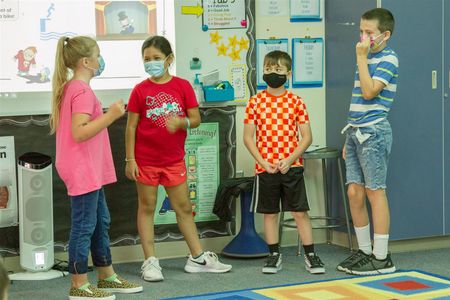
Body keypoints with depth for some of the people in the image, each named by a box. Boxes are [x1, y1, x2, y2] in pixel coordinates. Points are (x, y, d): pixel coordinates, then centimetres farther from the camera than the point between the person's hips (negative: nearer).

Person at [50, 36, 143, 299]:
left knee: (101, 221, 17)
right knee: (84, 226, -4)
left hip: (89, 171, 11)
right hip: (83, 171, -11)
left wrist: (107, 115, 21)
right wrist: (110, 116, -25)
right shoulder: (83, 91, -18)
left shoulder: (69, 88, 14)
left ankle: (107, 277, 26)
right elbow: (79, 132, -26)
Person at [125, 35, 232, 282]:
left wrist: (180, 122, -22)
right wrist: (129, 159, -7)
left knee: (184, 208, 10)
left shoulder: (182, 86, 0)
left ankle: (198, 258, 18)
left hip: (174, 159, 2)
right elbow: (131, 127, -3)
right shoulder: (140, 90, -3)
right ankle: (150, 262, 9)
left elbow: (196, 119, 0)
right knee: (146, 208, 4)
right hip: (146, 159, -2)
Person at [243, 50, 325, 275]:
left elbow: (306, 136, -1)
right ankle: (274, 256, 18)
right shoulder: (256, 102, 2)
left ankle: (310, 256, 8)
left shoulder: (296, 102, 0)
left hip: (291, 167, -1)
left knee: (300, 212, 1)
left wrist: (290, 160, -12)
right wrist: (262, 161, -10)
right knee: (270, 212, 8)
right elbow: (248, 137, 1)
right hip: (265, 168, 1)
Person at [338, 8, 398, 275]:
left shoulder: (388, 59, -7)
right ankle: (365, 251, 16)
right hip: (356, 132, 8)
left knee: (375, 192, -6)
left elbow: (369, 92, -20)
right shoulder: (369, 58, 19)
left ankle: (382, 258, -2)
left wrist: (361, 58, -15)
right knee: (355, 193, 7)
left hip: (373, 132, -8)